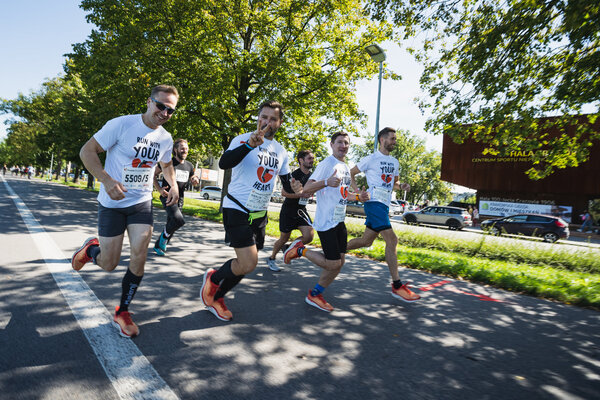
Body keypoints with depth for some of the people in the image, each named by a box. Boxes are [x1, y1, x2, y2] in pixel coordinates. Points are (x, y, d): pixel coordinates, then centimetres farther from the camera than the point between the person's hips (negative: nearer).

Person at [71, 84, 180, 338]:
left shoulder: (166, 139, 3)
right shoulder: (122, 124, -14)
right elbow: (87, 151, -12)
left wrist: (173, 185, 3)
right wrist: (106, 180, -26)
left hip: (141, 203, 4)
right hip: (112, 204, -3)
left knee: (139, 258, -7)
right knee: (109, 264, 3)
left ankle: (122, 313, 14)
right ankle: (90, 248, 41)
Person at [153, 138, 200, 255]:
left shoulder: (189, 166, 9)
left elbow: (193, 182, 21)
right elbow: (154, 174, 1)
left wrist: (195, 181, -4)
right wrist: (159, 189, -13)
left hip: (179, 199, 6)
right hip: (168, 196, -6)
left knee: (171, 225, 10)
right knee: (179, 220, -27)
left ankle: (158, 246, 30)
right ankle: (165, 235, 2)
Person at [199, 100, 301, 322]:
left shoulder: (281, 151, 11)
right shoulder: (243, 140, -9)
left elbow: (286, 181, 20)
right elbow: (223, 163, -26)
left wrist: (293, 187, -4)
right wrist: (250, 145, -39)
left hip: (259, 213, 7)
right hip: (237, 209, -7)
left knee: (245, 265, 12)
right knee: (248, 264, -15)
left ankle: (216, 298, 35)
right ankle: (213, 278, 15)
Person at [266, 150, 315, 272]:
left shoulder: (311, 176, 6)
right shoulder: (295, 175, -15)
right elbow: (284, 193, -20)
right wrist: (302, 194, -25)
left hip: (301, 211, 6)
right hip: (288, 210, -6)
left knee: (309, 236, -12)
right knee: (284, 238, 5)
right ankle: (271, 259, 30)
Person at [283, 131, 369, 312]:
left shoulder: (346, 167, 17)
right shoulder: (326, 164, -11)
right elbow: (306, 189, -18)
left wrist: (358, 196, 9)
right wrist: (326, 182, -35)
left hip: (339, 221, 9)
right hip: (326, 221, -9)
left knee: (340, 262, 7)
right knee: (333, 264, -9)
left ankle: (315, 294, 20)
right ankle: (299, 249, 12)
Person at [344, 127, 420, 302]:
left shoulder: (395, 162, 19)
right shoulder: (371, 159, -2)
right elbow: (350, 173, 3)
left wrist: (401, 186, 6)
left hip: (384, 205, 9)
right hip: (374, 202, -8)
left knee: (366, 241, 12)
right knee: (392, 240, -15)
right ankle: (397, 286, -11)